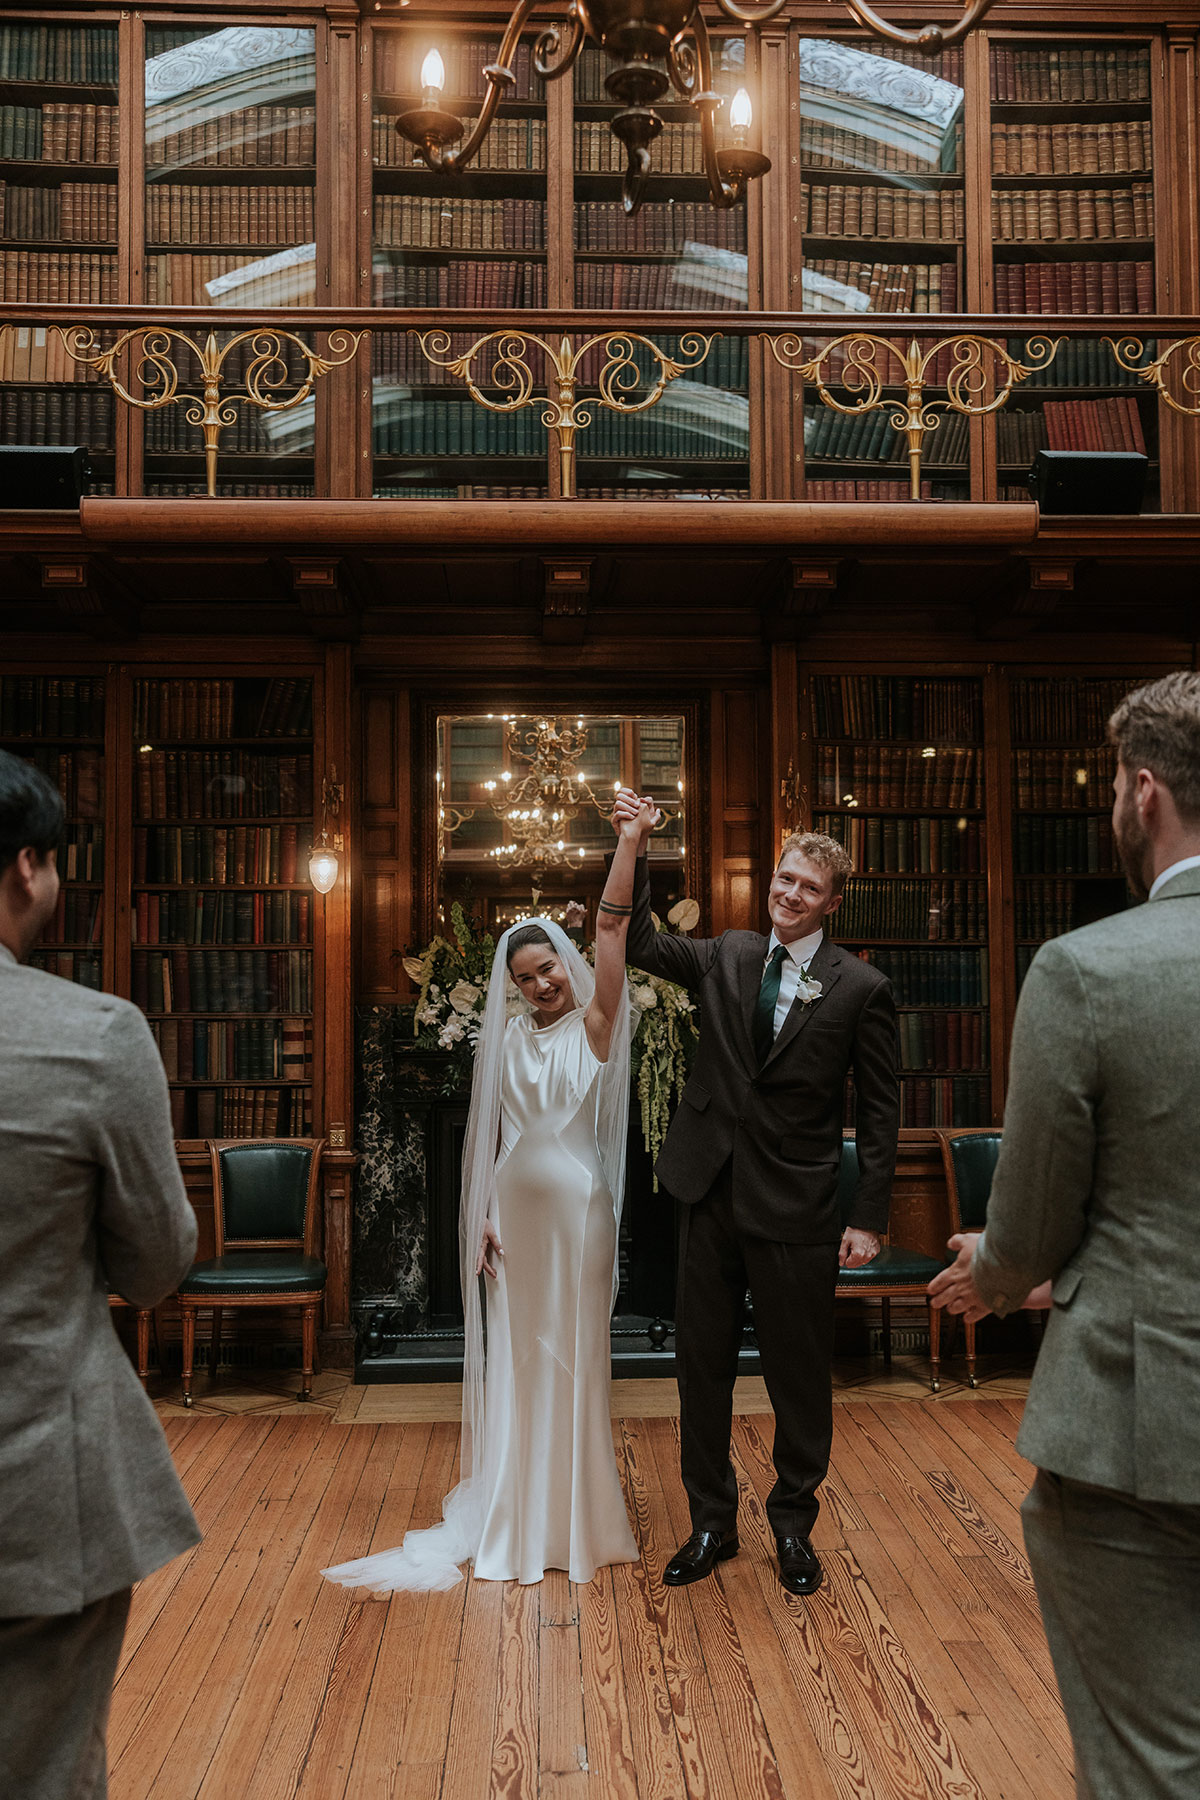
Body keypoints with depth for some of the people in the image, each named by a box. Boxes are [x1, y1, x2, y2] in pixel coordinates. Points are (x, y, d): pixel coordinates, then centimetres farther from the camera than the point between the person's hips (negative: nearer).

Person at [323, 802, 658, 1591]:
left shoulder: (593, 1026, -5)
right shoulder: (507, 1038, 6)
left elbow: (612, 927, -17)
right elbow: (493, 1135, 8)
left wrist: (629, 844, -26)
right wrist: (483, 1219, 3)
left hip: (576, 1208, -4)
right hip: (514, 1211, 4)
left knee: (573, 1355, 6)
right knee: (514, 1357, 11)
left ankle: (574, 1516, 21)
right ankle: (515, 1518, 26)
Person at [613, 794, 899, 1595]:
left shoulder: (861, 988, -6)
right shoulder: (726, 959, 6)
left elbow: (880, 1113, -4)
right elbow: (642, 943, 1)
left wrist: (869, 1220, -8)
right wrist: (635, 852, -10)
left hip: (796, 1209, -3)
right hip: (712, 1198, 4)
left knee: (799, 1376, 10)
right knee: (703, 1366, 13)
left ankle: (794, 1523, 32)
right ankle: (712, 1522, 31)